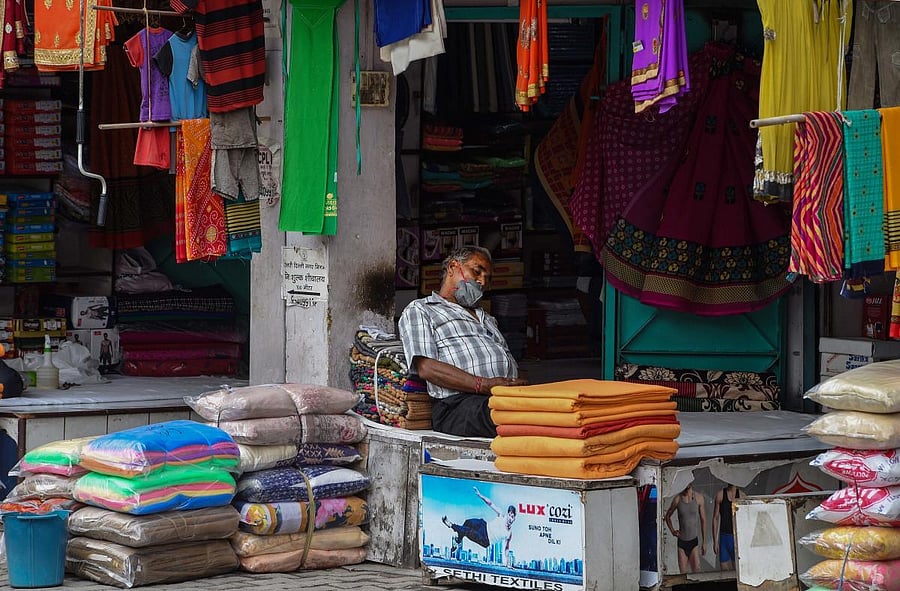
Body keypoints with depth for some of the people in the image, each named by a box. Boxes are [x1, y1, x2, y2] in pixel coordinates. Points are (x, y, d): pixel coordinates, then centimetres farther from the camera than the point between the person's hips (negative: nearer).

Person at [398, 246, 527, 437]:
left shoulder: (487, 319, 41)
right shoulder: (419, 310, 17)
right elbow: (427, 368, -1)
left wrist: (518, 386, -1)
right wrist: (484, 384, -13)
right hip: (460, 403, -6)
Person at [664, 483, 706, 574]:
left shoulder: (698, 498, 0)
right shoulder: (677, 499, 0)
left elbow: (703, 520, 7)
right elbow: (667, 516, 18)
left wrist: (704, 542, 7)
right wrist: (672, 530, 3)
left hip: (694, 540, -1)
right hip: (681, 540, 1)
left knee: (697, 570, -13)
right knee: (683, 574, -1)